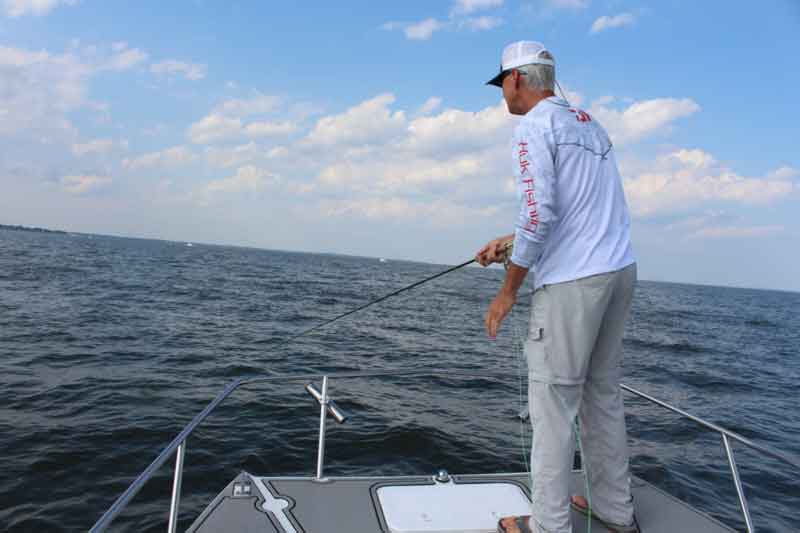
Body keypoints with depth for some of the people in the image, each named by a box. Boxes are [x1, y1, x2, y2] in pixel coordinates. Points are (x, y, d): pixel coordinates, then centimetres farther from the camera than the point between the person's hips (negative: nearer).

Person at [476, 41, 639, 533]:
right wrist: (510, 243, 23)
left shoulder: (535, 126, -7)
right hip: (620, 270, 9)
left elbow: (539, 213, -18)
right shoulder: (591, 125, 20)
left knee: (554, 402, -1)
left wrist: (508, 292, -11)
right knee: (604, 393, 16)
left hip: (572, 280, -9)